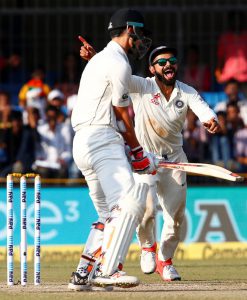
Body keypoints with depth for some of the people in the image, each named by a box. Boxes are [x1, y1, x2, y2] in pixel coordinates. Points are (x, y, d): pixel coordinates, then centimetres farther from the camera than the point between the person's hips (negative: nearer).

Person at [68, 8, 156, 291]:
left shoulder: (99, 59, 25)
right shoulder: (118, 63, -6)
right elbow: (122, 114, -6)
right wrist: (138, 151, 4)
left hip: (82, 141, 11)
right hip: (102, 139, -11)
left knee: (109, 213, 12)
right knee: (129, 201, -21)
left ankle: (83, 274, 9)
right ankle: (107, 269, -30)